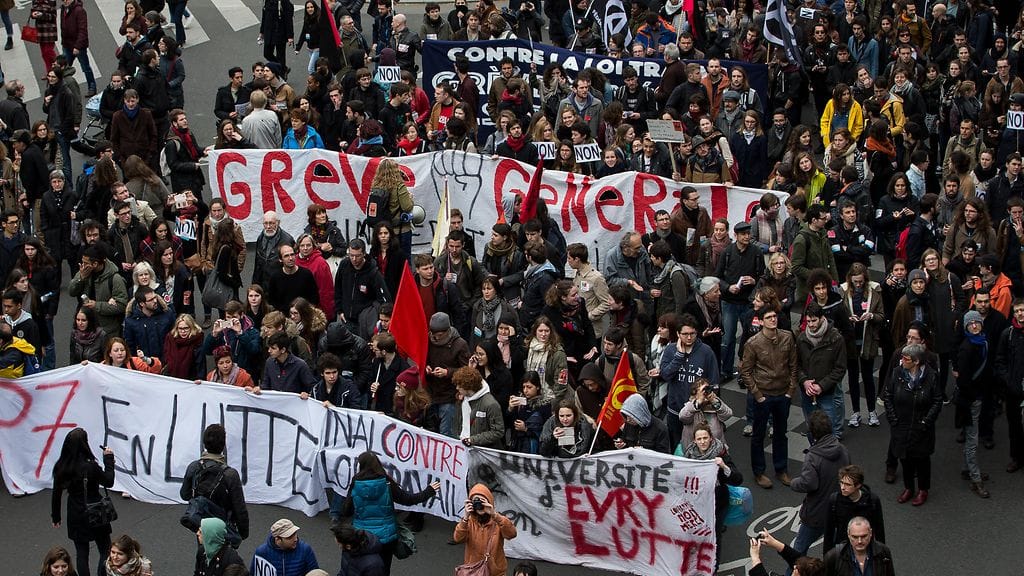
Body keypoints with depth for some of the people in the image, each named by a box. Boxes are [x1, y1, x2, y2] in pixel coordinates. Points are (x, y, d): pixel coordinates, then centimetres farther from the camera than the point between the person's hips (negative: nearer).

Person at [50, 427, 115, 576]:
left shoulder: (60, 467, -8)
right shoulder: (90, 466, -23)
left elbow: (56, 494, 1)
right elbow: (108, 481, -8)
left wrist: (55, 517, 14)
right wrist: (108, 459, 0)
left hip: (75, 517, 4)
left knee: (81, 553, 14)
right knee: (105, 551, 9)